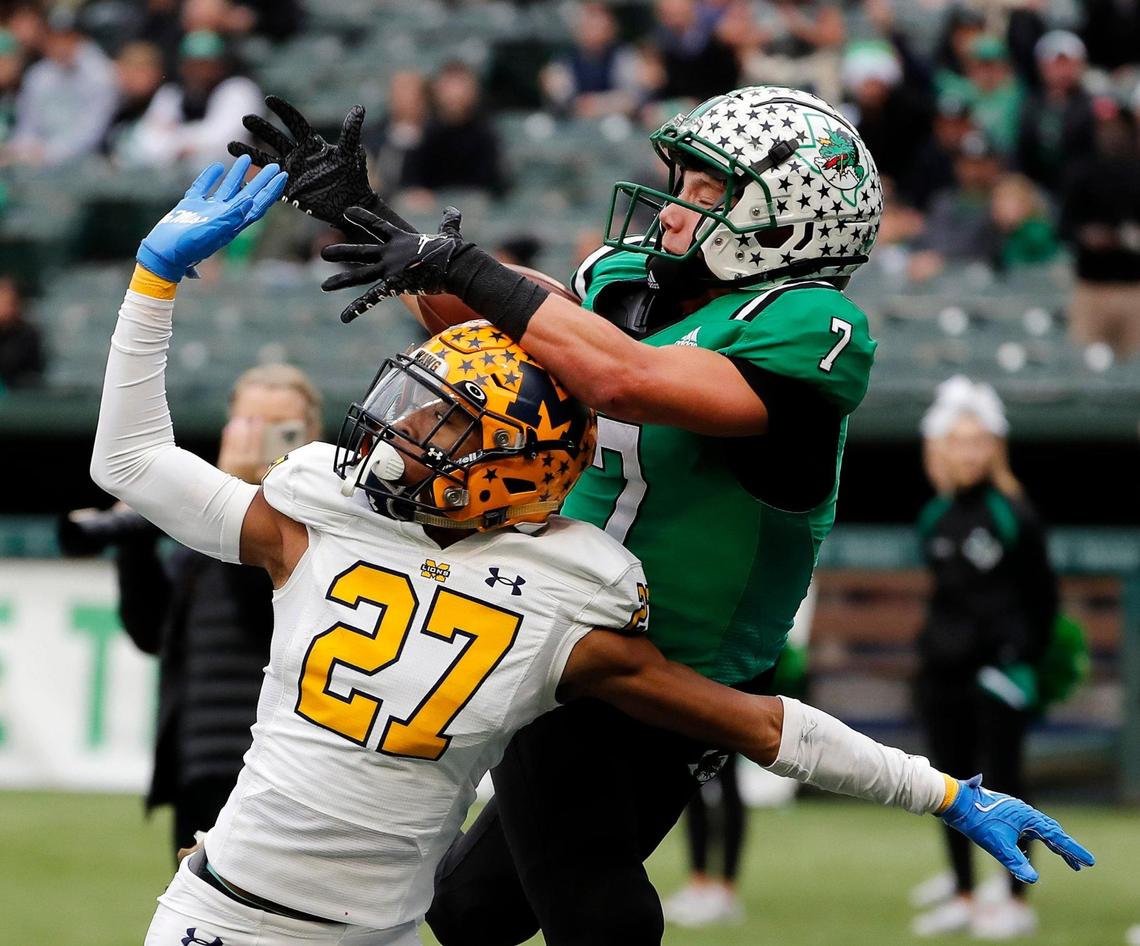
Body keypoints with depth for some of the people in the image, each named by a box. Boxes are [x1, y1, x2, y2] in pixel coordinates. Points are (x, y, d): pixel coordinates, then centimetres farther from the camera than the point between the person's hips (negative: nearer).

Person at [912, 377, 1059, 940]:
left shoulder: (1012, 514, -7)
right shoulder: (934, 518, 8)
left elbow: (1041, 593, -4)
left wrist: (1026, 657, -7)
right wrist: (938, 642, 11)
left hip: (997, 666, -6)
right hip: (944, 669, 6)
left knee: (1003, 781, -4)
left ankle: (1018, 903, 0)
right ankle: (963, 897, 18)